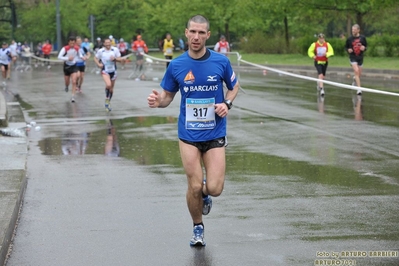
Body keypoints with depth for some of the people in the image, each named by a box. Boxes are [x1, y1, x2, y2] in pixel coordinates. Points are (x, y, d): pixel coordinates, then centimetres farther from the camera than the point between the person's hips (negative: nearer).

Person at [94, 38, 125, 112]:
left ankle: (108, 103, 31)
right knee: (108, 85, -27)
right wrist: (98, 64, -10)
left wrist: (115, 59, -18)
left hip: (113, 71, 3)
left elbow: (121, 59, 1)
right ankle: (107, 99, -3)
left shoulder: (115, 50, -4)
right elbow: (95, 58, 9)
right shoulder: (101, 51, -6)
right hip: (105, 71, -3)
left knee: (111, 88, 12)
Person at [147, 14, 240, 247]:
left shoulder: (221, 61, -5)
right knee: (195, 187, -4)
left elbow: (234, 86, 12)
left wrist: (227, 103, -7)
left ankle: (205, 192, 31)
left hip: (215, 134, 0)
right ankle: (198, 228, 23)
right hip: (189, 134, 0)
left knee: (214, 189, -8)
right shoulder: (176, 65, -4)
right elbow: (168, 96, 6)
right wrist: (158, 101, -17)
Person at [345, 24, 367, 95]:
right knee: (356, 71, -20)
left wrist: (364, 48, -13)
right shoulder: (349, 38, -3)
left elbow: (366, 46, 10)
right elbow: (346, 47, 9)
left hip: (360, 57, 3)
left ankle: (355, 80, 50)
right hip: (352, 57, -3)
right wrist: (348, 50, -12)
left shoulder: (362, 38, 0)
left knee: (359, 74, 13)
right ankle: (359, 89, -21)